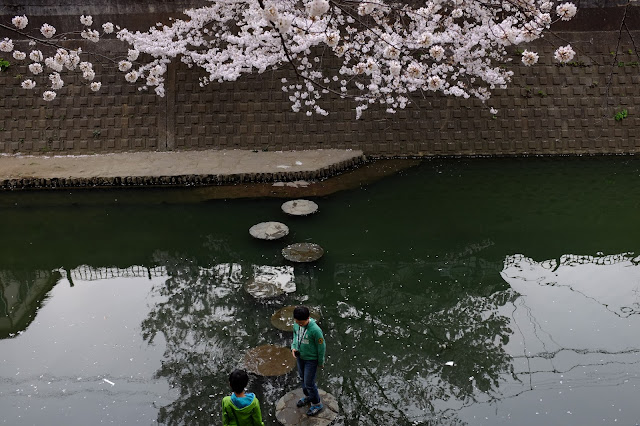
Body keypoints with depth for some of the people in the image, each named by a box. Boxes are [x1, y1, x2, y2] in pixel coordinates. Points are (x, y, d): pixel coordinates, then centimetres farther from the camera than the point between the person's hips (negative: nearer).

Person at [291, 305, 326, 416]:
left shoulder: (315, 330, -33)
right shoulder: (296, 325, -14)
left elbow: (321, 347, -20)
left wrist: (320, 362, -8)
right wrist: (294, 347, -9)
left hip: (311, 359, -6)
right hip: (300, 357, 7)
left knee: (309, 383, 3)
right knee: (303, 378, 24)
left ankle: (316, 404, 26)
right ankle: (308, 397, 49)